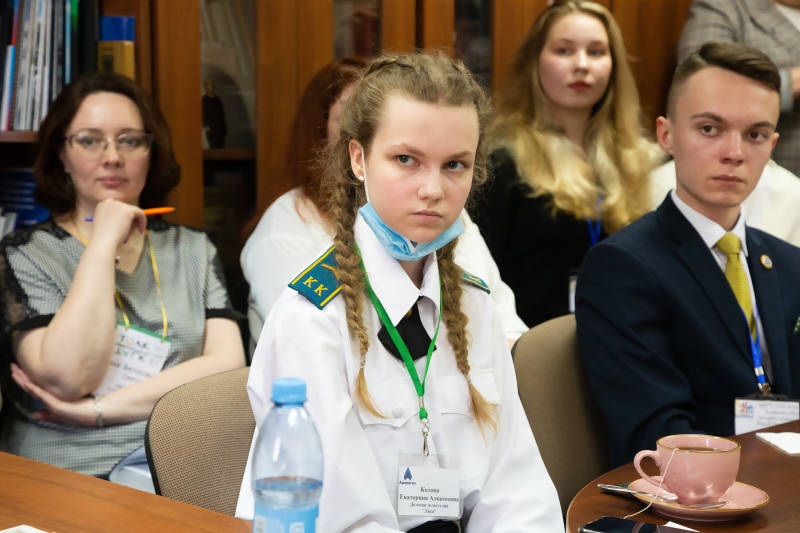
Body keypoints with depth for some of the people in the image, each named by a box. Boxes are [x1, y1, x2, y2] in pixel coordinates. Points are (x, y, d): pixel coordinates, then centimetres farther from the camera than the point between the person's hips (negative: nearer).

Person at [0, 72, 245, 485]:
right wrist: (104, 241, -8)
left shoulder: (193, 249, 16)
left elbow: (227, 362, 1)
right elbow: (67, 378, -12)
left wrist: (100, 409, -8)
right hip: (74, 475, -3)